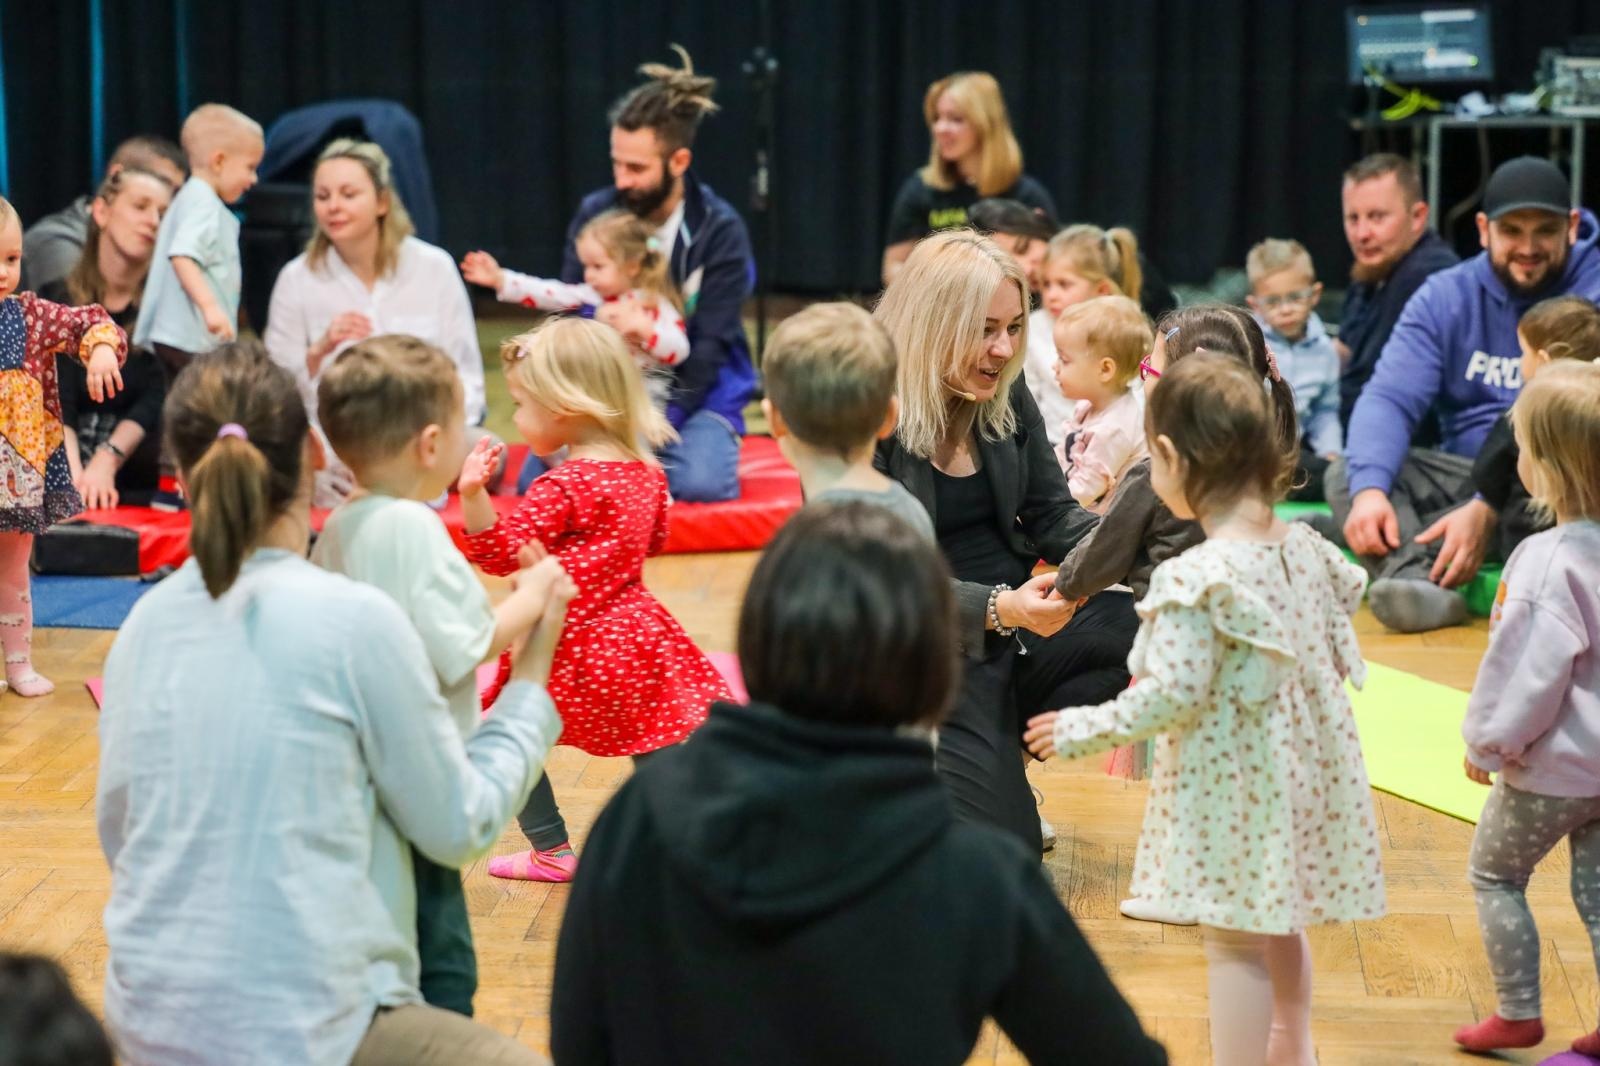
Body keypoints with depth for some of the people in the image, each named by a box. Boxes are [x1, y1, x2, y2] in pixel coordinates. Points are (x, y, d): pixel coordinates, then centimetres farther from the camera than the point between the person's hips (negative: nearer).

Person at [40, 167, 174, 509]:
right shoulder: (57, 302, 5)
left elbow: (155, 402, -9)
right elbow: (57, 407, -7)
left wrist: (107, 461, -27)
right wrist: (75, 476, -26)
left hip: (141, 485, -1)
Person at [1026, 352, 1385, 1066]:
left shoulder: (1195, 579, -24)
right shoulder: (1304, 547, -2)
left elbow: (1172, 696, -24)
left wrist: (1084, 730, -12)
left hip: (1228, 783, -8)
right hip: (1301, 770, 8)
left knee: (1235, 942, 3)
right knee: (1280, 924, 26)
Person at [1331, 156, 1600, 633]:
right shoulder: (1446, 297, 4)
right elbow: (1389, 399, -7)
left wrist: (1489, 509, -36)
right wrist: (1368, 489, -30)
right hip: (1464, 472, 4)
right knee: (1347, 473, -21)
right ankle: (1418, 581, -48)